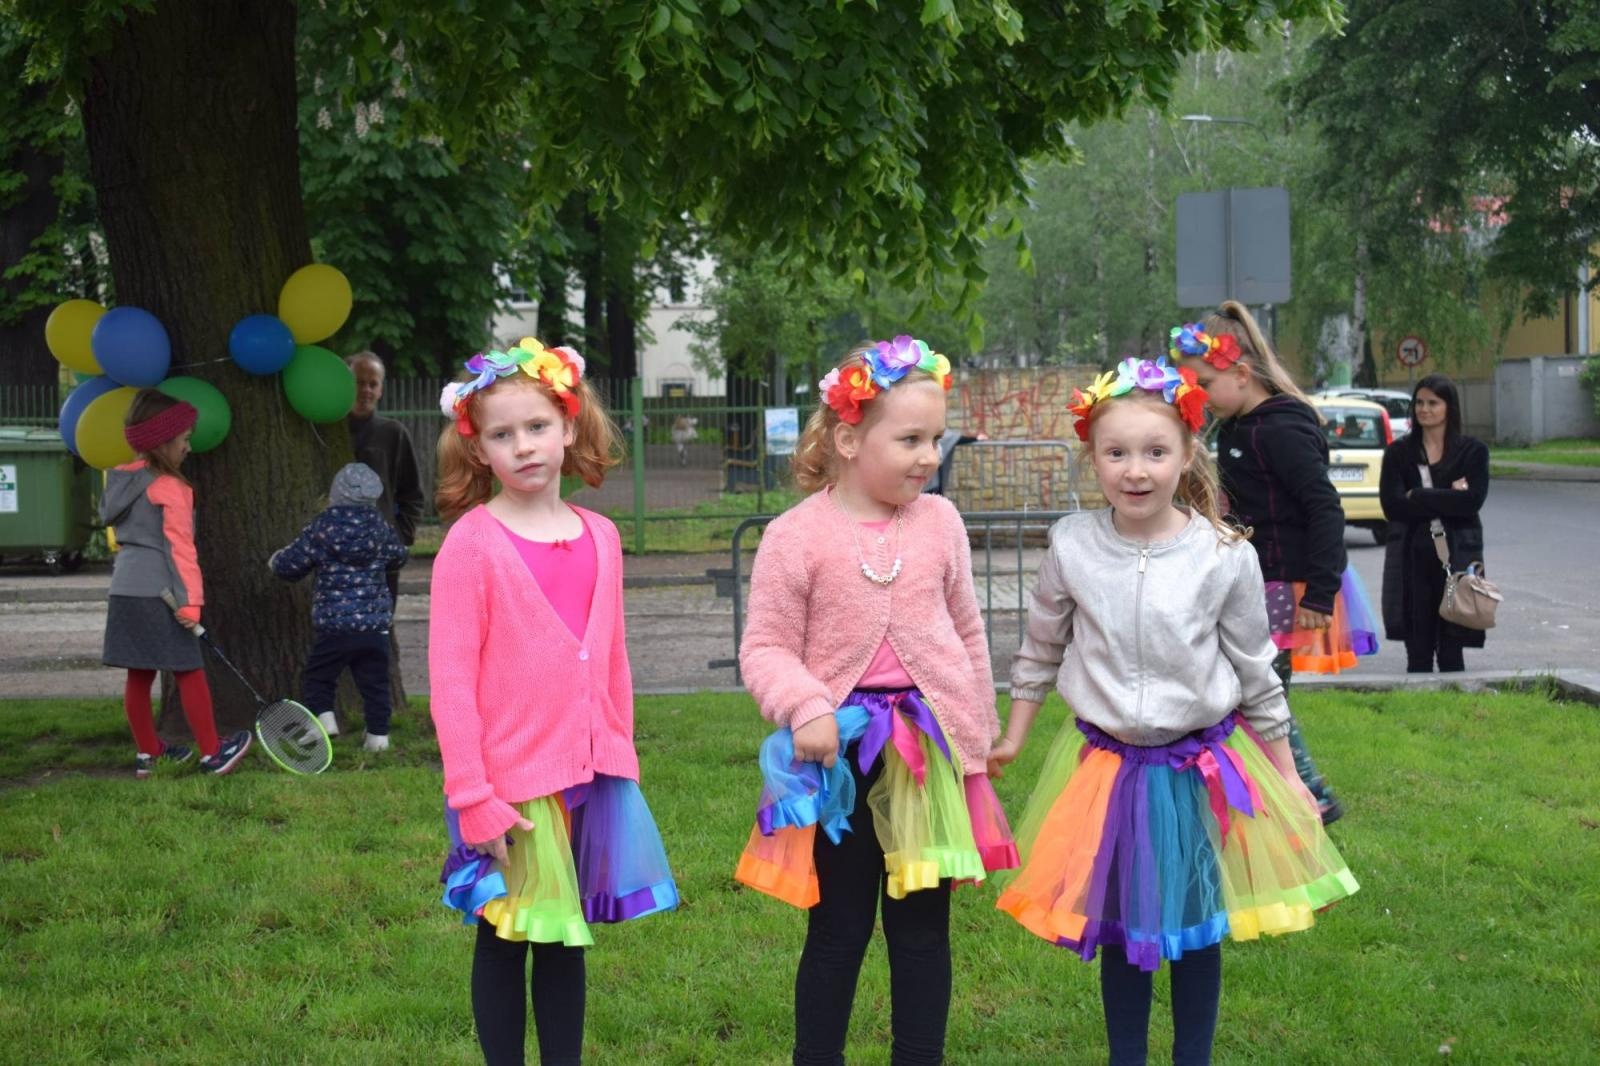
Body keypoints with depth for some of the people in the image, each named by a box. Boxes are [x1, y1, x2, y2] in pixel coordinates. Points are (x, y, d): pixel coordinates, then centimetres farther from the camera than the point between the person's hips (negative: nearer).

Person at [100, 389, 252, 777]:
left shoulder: (120, 481, 12)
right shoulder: (169, 488, -12)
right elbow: (180, 547, -16)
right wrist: (190, 600, -16)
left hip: (125, 589, 8)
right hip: (159, 592, -8)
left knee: (139, 674, 12)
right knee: (190, 672, 1)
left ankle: (148, 753, 18)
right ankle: (212, 753, 6)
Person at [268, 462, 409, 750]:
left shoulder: (321, 529, -7)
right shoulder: (381, 529, 2)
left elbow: (288, 566, 0)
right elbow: (397, 557, 23)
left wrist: (276, 560, 23)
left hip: (334, 625, -3)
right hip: (375, 626, 3)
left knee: (316, 677, 13)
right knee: (375, 682, 11)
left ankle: (323, 716, -6)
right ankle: (378, 734, 9)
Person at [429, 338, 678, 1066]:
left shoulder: (600, 538, 5)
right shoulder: (471, 543, -10)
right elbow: (451, 678, -12)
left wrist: (620, 759, 12)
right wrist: (472, 798, -15)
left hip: (588, 775, 5)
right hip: (510, 783, -5)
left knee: (566, 939, 14)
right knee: (504, 940, 8)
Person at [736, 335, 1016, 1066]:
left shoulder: (939, 521, 1)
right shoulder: (797, 535, -10)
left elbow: (967, 633, 10)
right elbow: (765, 647, -8)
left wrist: (978, 729, 13)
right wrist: (804, 707, -24)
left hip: (930, 749, 3)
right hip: (844, 753, -3)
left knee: (923, 927, 11)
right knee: (838, 931, 8)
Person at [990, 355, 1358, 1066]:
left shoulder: (1225, 556, -12)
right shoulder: (1072, 546, -9)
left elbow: (1256, 672, -1)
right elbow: (1041, 649, 7)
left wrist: (1286, 773, 4)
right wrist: (1013, 737, 13)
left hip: (1202, 766, -1)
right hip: (1104, 766, 1)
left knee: (1198, 929, 12)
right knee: (1118, 927, 13)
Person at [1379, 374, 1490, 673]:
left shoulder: (1472, 450, 5)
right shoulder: (1398, 452, 8)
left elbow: (1472, 501, -10)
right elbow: (1391, 505, -5)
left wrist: (1418, 497, -9)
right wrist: (1447, 497, -9)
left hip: (1456, 556, -1)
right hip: (1412, 557, 1)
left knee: (1450, 650, 1)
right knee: (1417, 651, 3)